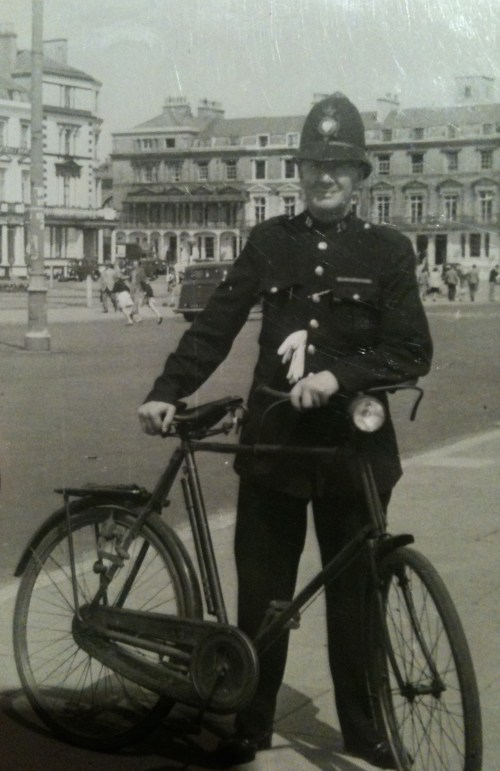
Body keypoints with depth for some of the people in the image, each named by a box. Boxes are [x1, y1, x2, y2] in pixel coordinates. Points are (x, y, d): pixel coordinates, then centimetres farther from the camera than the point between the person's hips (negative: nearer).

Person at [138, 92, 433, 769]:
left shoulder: (387, 250, 1)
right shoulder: (270, 241, 7)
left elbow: (413, 352, -7)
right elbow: (217, 325, 2)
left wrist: (338, 376, -22)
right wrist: (167, 392, -11)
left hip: (352, 443, -1)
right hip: (271, 440, 2)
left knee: (354, 594, 8)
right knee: (260, 591, 6)